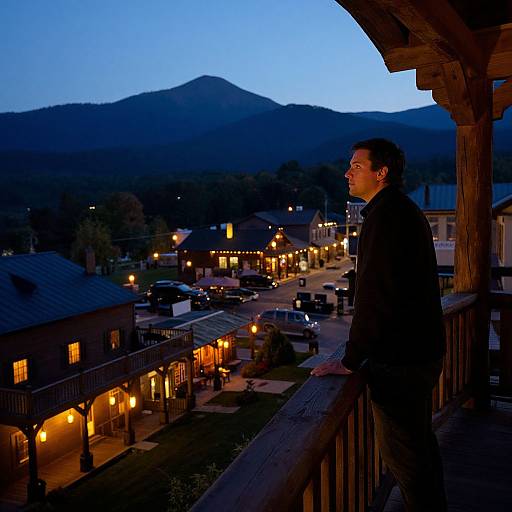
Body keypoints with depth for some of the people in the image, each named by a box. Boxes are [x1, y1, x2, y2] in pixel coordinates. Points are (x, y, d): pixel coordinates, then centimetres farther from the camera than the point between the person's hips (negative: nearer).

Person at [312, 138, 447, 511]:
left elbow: (374, 294, -25)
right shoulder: (406, 209, 13)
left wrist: (351, 361, -20)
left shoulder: (385, 213, -19)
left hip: (399, 361, -11)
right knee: (420, 441, 24)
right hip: (422, 351, 11)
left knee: (402, 453, 3)